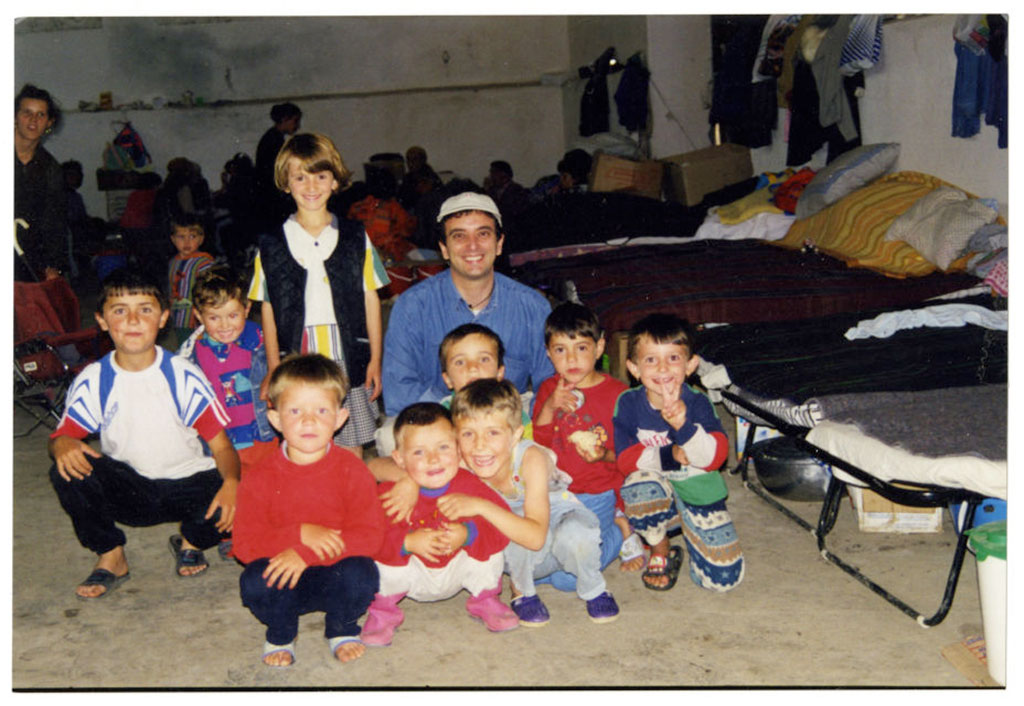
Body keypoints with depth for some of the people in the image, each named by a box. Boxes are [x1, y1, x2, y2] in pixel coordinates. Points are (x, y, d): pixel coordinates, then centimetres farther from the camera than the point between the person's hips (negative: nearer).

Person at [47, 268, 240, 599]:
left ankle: (191, 541, 8)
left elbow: (221, 444, -11)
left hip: (187, 485, -1)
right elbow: (63, 435, -1)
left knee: (234, 508, -31)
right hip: (127, 491, 2)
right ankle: (112, 558, -1)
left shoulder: (183, 375, -9)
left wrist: (231, 482, -32)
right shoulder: (93, 381, -4)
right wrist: (61, 444, -28)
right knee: (69, 471, -26)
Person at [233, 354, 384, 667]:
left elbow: (370, 535, -15)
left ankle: (342, 629, 6)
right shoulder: (259, 477, -6)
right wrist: (300, 534, -27)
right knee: (254, 581, -29)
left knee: (361, 573, -30)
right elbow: (245, 544, -11)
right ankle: (281, 634, 6)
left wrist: (306, 553, -26)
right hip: (282, 581, 1)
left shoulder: (352, 471, -8)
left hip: (334, 573, 0)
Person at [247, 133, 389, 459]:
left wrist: (375, 359, 3)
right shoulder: (272, 245, 3)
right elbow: (267, 310, 5)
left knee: (351, 450, 7)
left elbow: (370, 299, 7)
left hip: (349, 361, 1)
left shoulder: (356, 237, 5)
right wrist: (274, 369, 2)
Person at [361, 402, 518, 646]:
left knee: (490, 555, -23)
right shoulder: (391, 493, -22)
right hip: (413, 577, -1)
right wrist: (408, 542, -43)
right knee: (383, 565, -29)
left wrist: (468, 535, -38)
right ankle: (383, 609, 6)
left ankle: (484, 600, 11)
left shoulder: (468, 485, -18)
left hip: (457, 571, 1)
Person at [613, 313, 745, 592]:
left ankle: (687, 530, 25)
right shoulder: (628, 403, -11)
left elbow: (715, 456, -24)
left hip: (699, 495, 1)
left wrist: (683, 425, -41)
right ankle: (660, 551, -5)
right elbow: (625, 459, -12)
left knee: (724, 578, -9)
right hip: (658, 496, 0)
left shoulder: (697, 403, -13)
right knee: (641, 483, -37)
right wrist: (669, 455, -24)